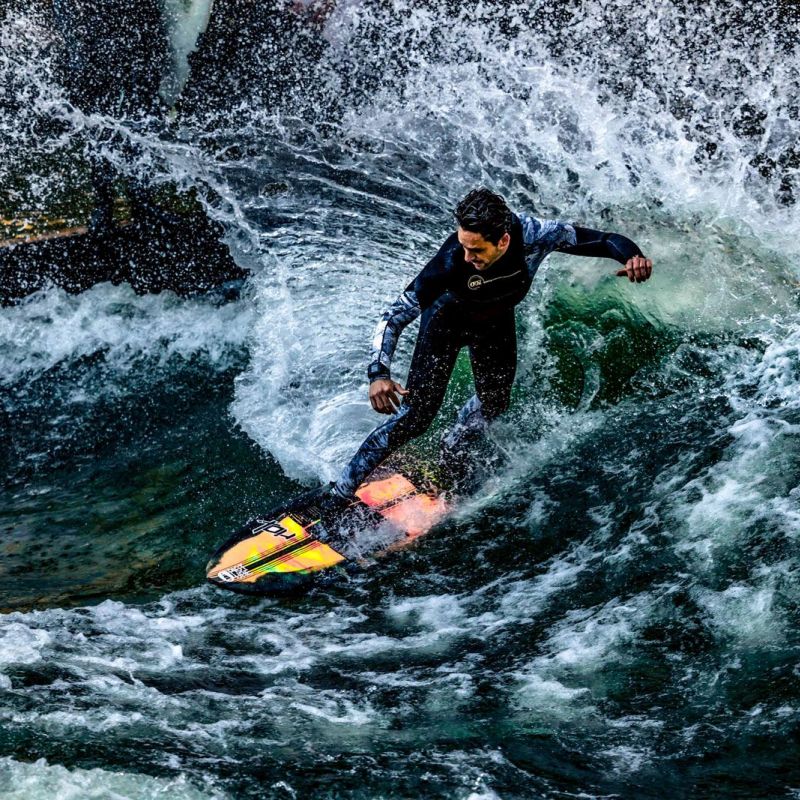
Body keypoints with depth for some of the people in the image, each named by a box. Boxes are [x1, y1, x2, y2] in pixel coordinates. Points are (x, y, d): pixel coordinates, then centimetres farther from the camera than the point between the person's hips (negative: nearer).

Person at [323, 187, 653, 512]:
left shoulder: (534, 235, -37)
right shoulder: (451, 261, -42)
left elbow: (603, 240, -24)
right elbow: (395, 316, -37)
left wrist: (631, 255, -46)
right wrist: (378, 373, -51)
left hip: (497, 321, 4)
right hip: (447, 321, -4)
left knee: (493, 403, 20)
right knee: (415, 416, -9)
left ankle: (448, 455, 51)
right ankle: (337, 497, 2)